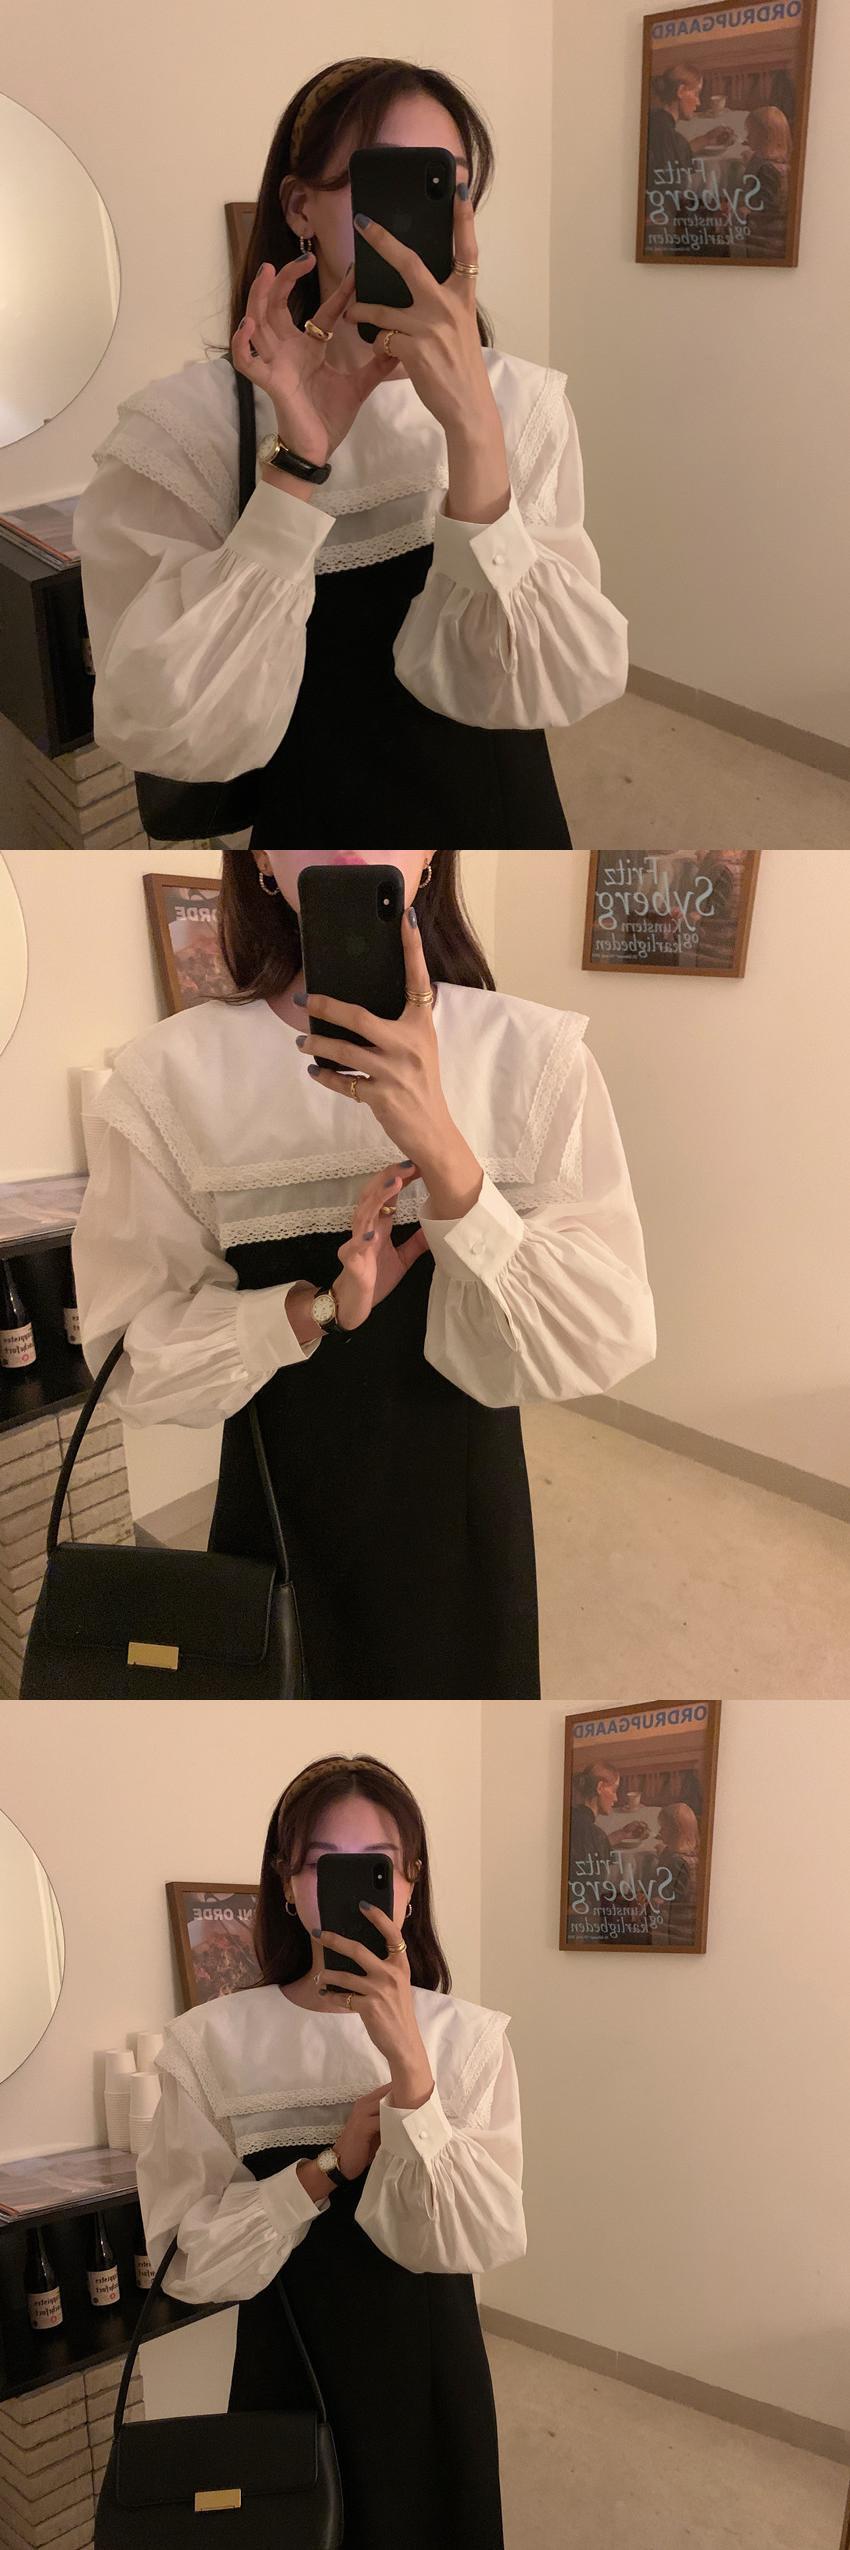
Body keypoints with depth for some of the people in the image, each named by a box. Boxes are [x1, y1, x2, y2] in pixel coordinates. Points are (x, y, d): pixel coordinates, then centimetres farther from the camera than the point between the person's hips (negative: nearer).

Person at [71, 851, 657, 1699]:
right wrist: (318, 1309, -25)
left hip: (463, 1525, 1)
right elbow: (130, 1354, -9)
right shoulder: (173, 1070, -11)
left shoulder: (533, 1052, -12)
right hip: (278, 1518, 0)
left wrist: (444, 1152, -31)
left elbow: (607, 1342, -18)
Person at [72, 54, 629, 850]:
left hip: (512, 819, 3)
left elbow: (539, 689, -20)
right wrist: (297, 468, -29)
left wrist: (474, 429, -32)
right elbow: (171, 736, -24)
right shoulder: (183, 424, -15)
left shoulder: (526, 401, -9)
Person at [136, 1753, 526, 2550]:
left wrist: (410, 2065, -31)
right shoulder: (212, 2041, -12)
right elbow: (188, 2262, -12)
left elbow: (476, 2241, -19)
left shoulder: (469, 2036, -10)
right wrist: (328, 2168, -23)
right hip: (285, 2373, 0)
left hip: (428, 2377, 1)